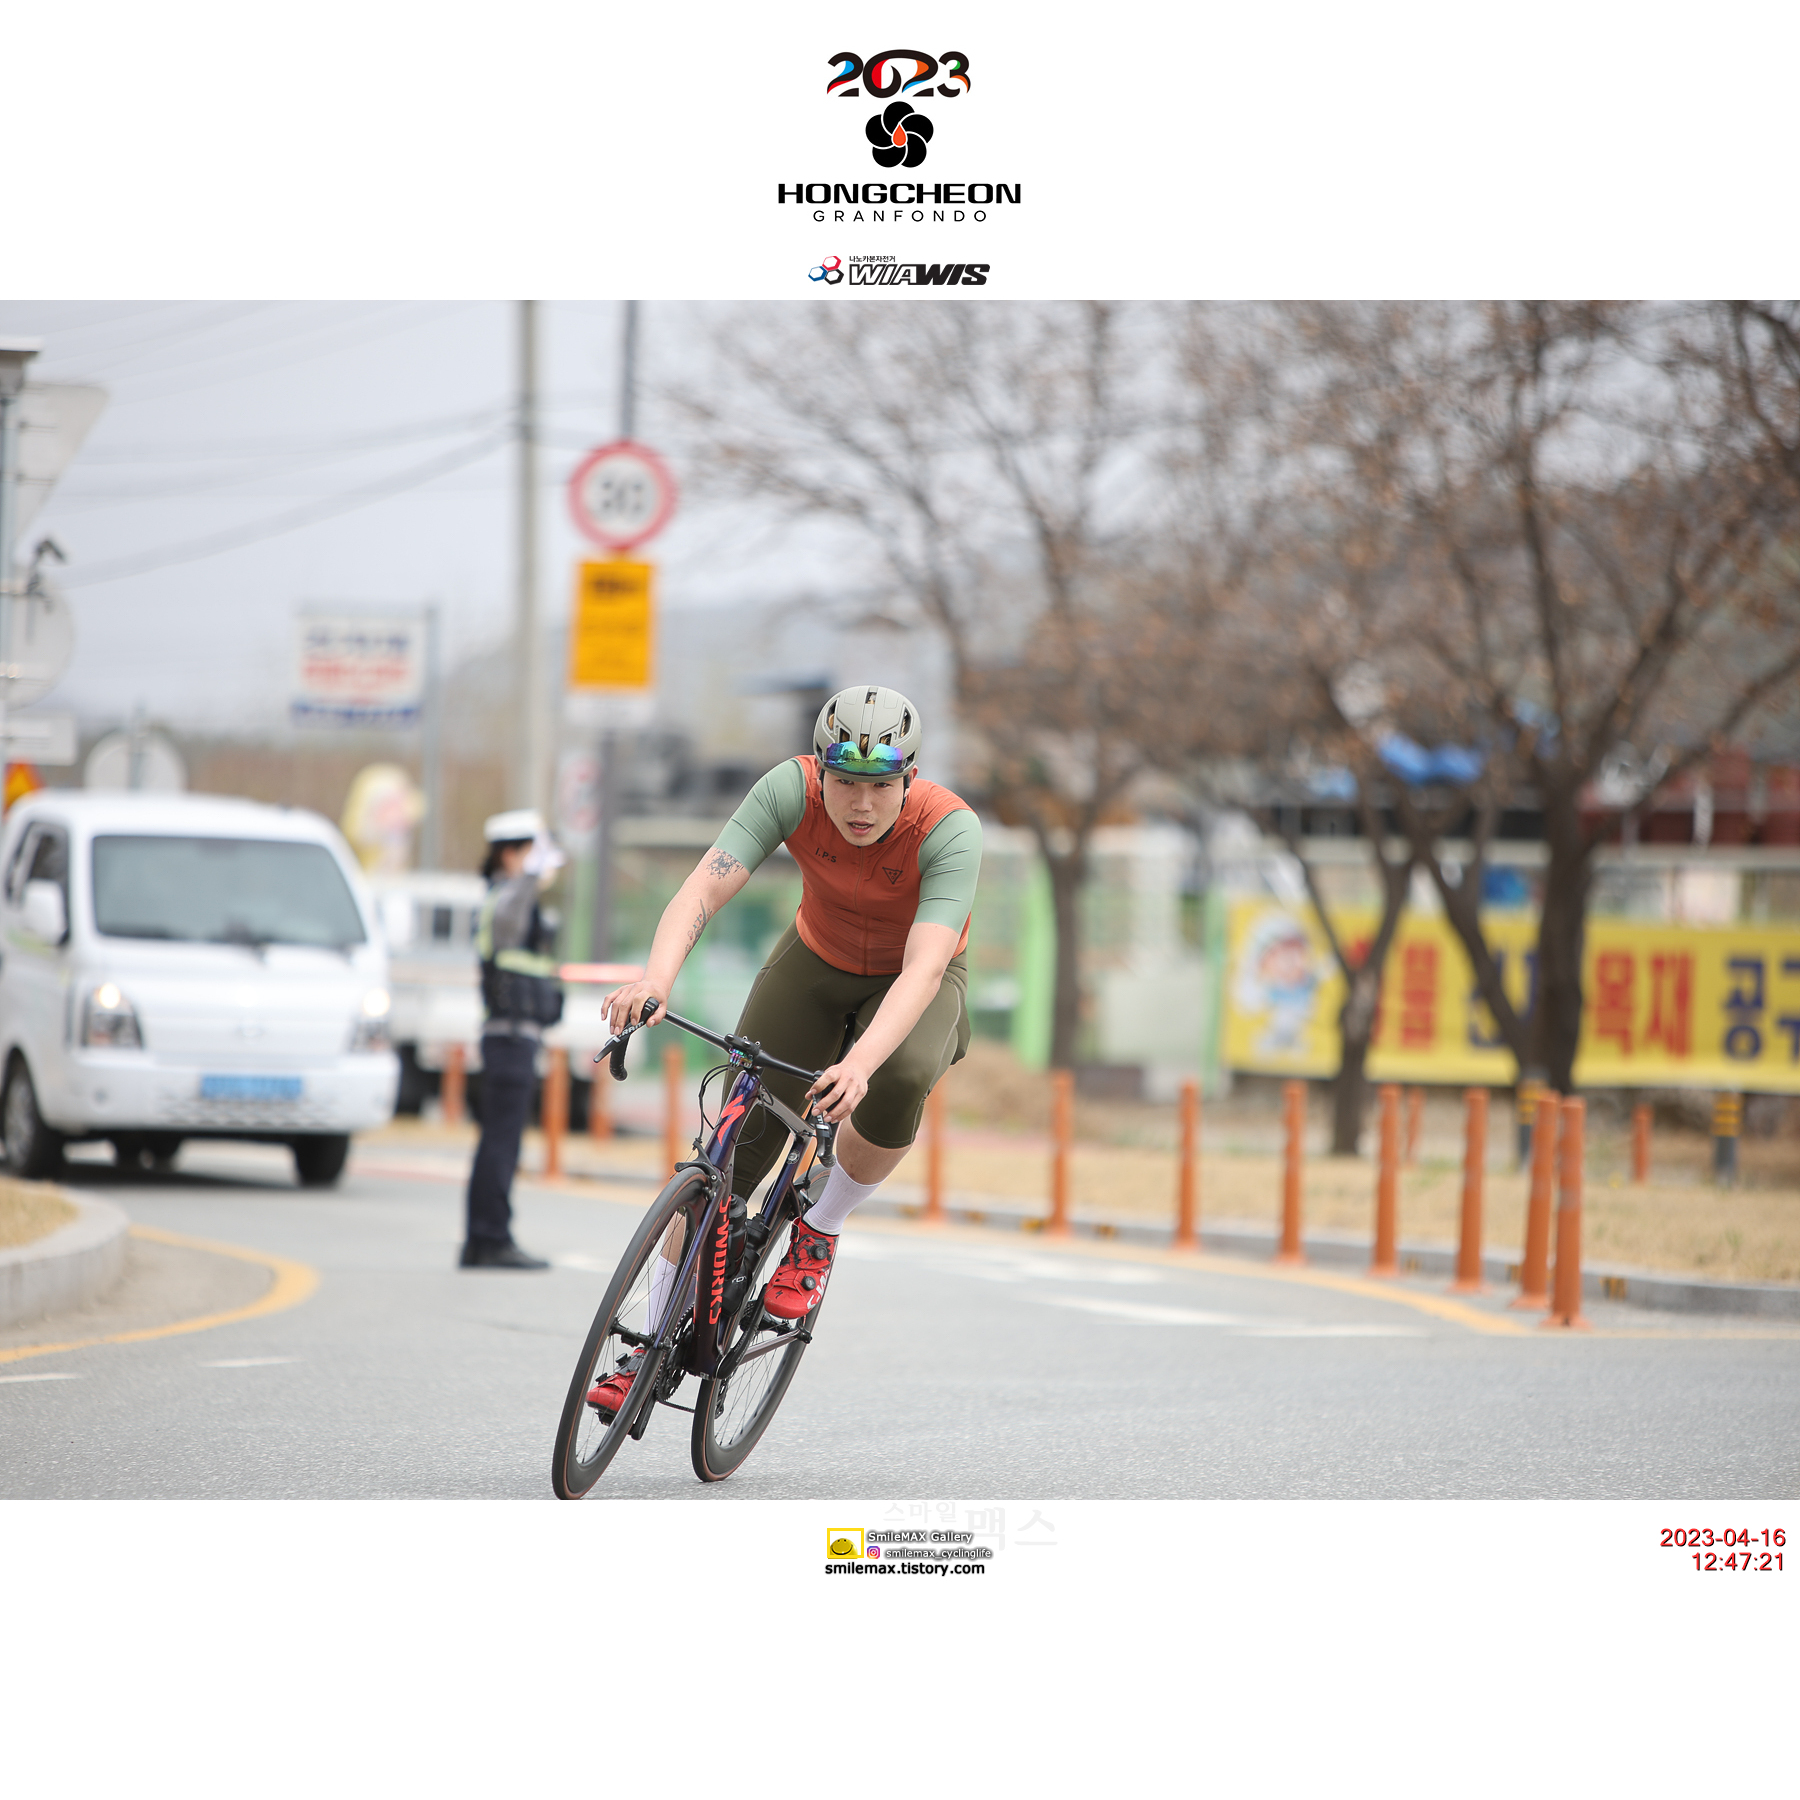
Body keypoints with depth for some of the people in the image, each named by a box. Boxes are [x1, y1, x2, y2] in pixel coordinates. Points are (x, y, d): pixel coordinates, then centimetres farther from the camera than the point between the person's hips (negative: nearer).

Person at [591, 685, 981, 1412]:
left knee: (899, 1082, -36)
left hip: (912, 986, -2)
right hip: (816, 964, 2)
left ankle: (819, 1229, -8)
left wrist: (858, 1066, -61)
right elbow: (703, 889, -36)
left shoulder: (950, 830, -34)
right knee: (731, 1149, -9)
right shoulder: (791, 790, -27)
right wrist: (655, 977, -56)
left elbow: (924, 970, -44)